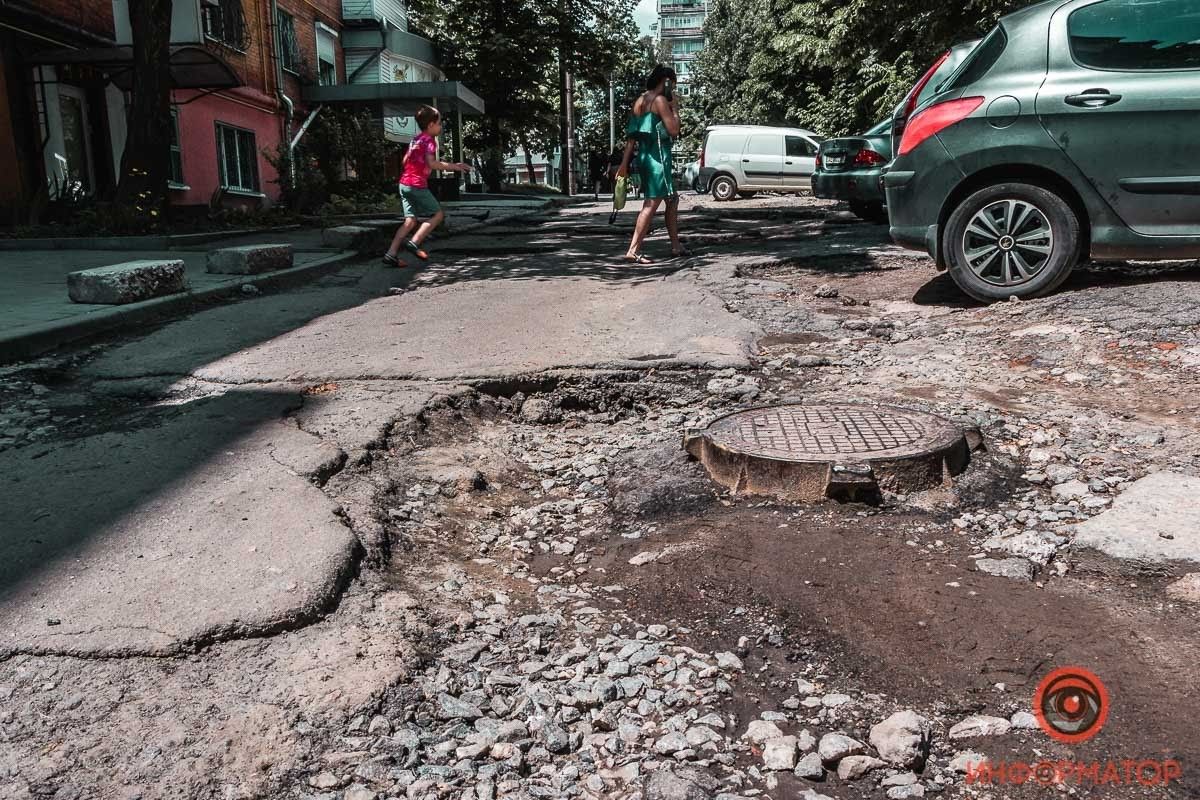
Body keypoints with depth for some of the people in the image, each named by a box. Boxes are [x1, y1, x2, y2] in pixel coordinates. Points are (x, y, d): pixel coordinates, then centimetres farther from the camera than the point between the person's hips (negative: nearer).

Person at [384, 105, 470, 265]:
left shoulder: (416, 139, 18)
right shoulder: (429, 140, -8)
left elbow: (405, 160, 23)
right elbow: (431, 163, -22)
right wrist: (453, 166, -17)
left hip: (404, 183, 8)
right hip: (417, 185, -8)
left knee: (411, 220, 9)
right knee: (437, 214, 3)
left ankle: (391, 254, 0)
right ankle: (414, 243, -10)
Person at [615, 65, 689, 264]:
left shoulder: (640, 101, 16)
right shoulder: (660, 100, -9)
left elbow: (631, 135, 12)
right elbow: (673, 130, -13)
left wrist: (624, 164, 10)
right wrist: (675, 108, 1)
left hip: (644, 155, 9)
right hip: (658, 156, -9)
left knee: (673, 199, 17)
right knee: (651, 204, -10)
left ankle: (676, 246, 21)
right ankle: (633, 251, -15)